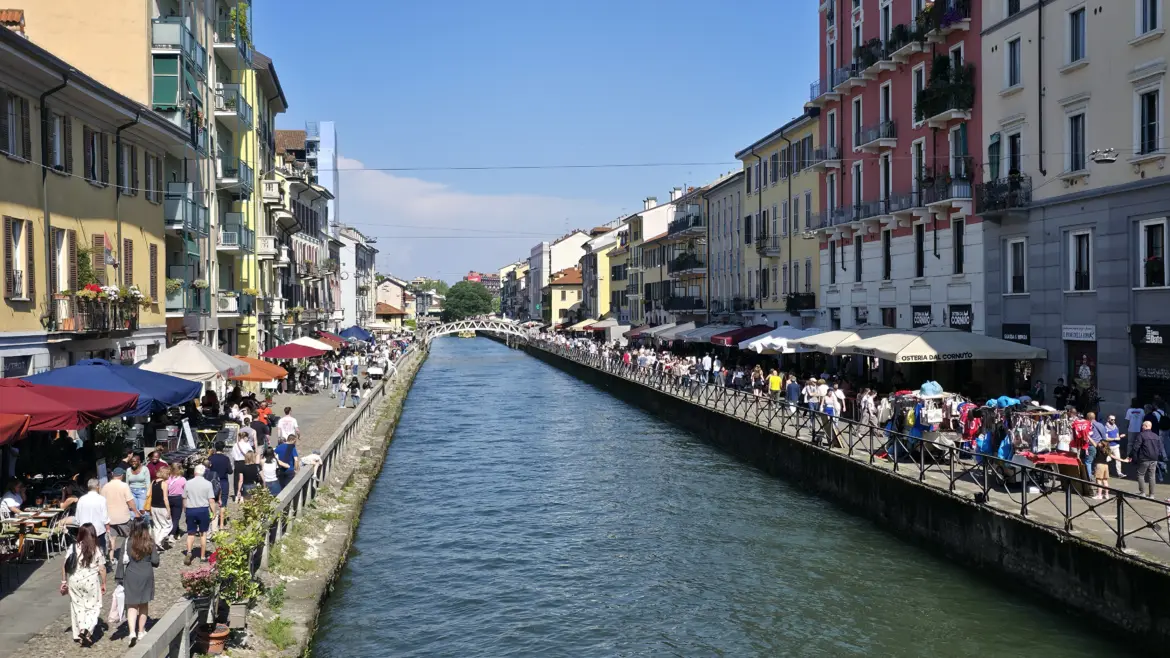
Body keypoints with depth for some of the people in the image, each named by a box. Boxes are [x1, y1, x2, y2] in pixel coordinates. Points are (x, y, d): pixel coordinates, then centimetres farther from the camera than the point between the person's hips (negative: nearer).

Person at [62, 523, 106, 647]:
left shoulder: (73, 548, -2)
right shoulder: (98, 550, -7)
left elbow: (64, 565, -2)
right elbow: (102, 569, -6)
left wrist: (64, 581, 9)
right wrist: (103, 584, 6)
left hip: (74, 581, 3)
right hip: (91, 581, -2)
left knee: (77, 607, 15)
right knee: (94, 607, 8)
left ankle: (78, 634, 21)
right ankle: (87, 629, -13)